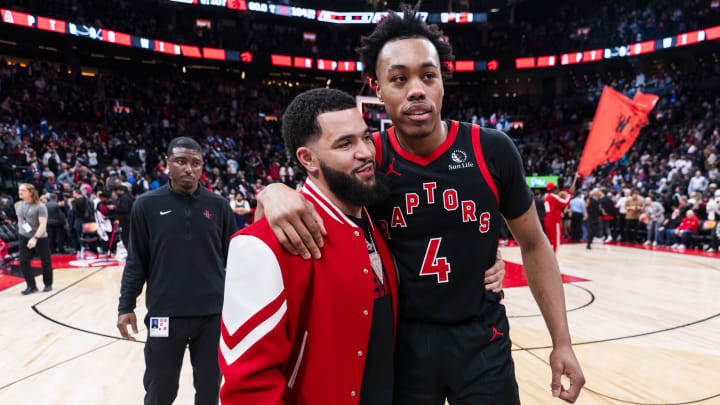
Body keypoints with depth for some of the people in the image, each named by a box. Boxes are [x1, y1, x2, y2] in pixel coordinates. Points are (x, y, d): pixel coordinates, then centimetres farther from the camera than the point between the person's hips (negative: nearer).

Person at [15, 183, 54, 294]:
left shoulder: (40, 206, -12)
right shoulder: (18, 205, 8)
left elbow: (43, 224, -18)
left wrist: (35, 238, -26)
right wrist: (20, 230, 11)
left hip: (40, 238, -5)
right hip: (24, 238, 5)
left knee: (46, 262, 5)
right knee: (23, 262, -3)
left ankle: (48, 284, 22)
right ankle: (31, 286, 6)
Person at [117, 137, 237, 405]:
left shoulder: (218, 206, 0)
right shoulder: (147, 205, -2)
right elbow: (136, 261, 3)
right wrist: (126, 307, 0)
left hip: (213, 313, 1)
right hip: (165, 314, -1)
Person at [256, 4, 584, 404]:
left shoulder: (492, 151, -10)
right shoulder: (368, 159, -10)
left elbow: (534, 245, 0)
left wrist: (561, 342, 0)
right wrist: (274, 191, -30)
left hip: (482, 340, 0)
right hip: (403, 343, 1)